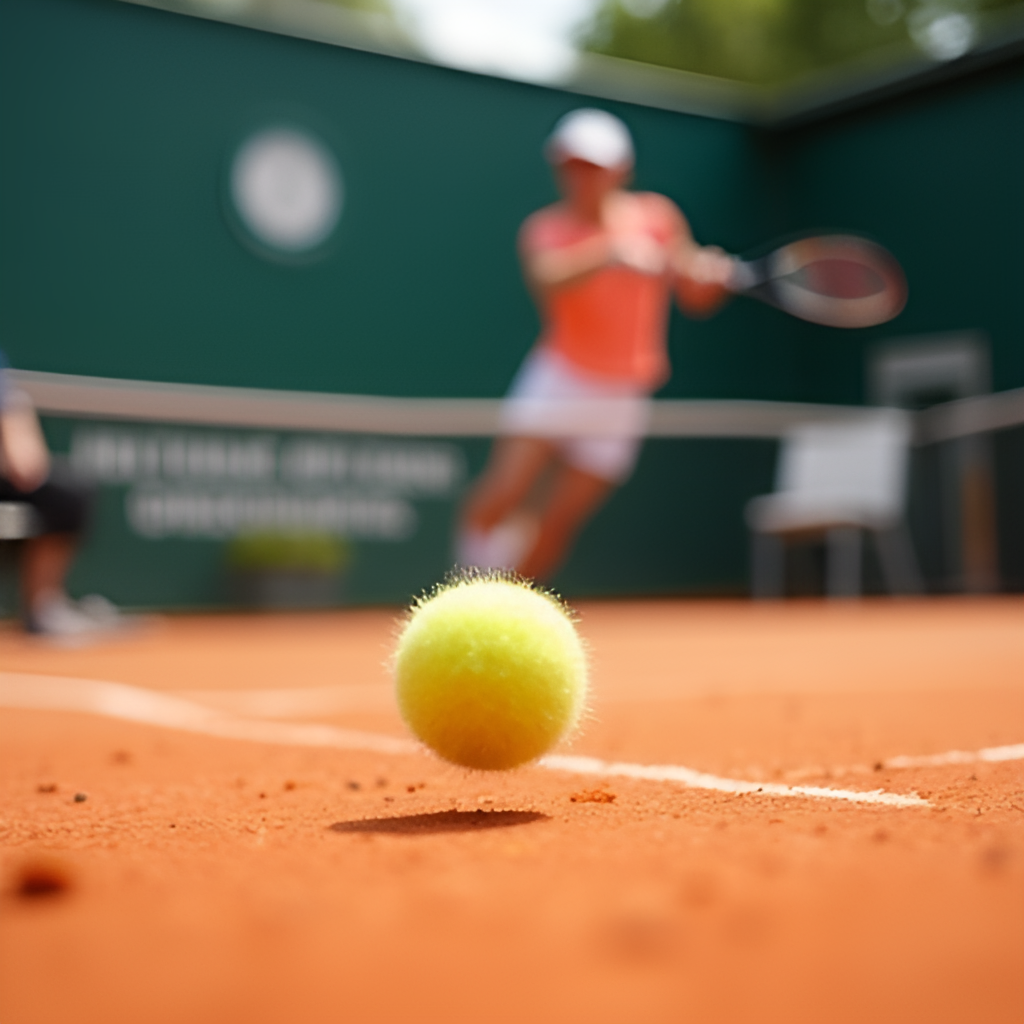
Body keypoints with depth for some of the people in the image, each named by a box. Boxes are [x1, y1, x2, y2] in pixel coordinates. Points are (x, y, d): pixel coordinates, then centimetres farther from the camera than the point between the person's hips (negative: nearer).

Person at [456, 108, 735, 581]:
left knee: (556, 522, 0)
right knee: (497, 498, -15)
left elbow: (696, 298, 7)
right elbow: (548, 280, -28)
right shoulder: (546, 228, -5)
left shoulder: (658, 217, 1)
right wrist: (612, 251, -43)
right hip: (558, 379, -1)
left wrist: (712, 276, -16)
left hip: (621, 396, 1)